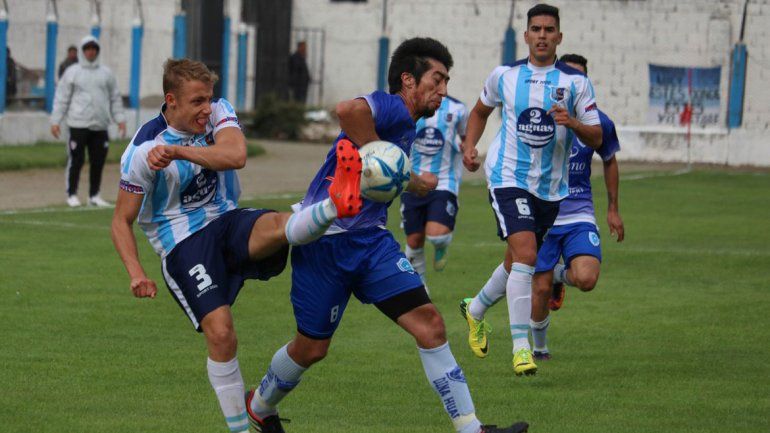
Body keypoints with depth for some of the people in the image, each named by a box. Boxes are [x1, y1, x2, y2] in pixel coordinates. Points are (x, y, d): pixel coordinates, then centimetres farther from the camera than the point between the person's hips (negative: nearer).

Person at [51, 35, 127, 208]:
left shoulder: (106, 73, 13)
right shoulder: (72, 72, 4)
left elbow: (115, 99, 17)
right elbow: (61, 98, 2)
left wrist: (120, 119, 8)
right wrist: (55, 121, -4)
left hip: (100, 126, 3)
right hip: (78, 125, -3)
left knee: (98, 161, 5)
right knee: (76, 161, -4)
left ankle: (94, 195, 14)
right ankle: (72, 195, 5)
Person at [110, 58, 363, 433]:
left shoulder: (218, 113, -2)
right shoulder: (144, 150, -12)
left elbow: (235, 156, -23)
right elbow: (121, 222, -6)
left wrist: (178, 151, -34)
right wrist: (136, 273, -21)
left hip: (225, 221, 3)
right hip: (182, 244, -3)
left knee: (277, 226, -32)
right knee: (220, 331, -19)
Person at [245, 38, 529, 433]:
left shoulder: (408, 125, 16)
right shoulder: (392, 108, -14)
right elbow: (349, 110, -37)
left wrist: (411, 182, 21)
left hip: (370, 238, 8)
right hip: (325, 240, -8)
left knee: (429, 323, -8)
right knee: (312, 348, 7)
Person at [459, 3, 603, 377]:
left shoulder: (575, 82, -1)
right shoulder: (505, 76, 1)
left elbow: (596, 138, -2)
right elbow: (480, 110, 21)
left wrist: (572, 122, -22)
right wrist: (469, 146, 5)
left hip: (550, 188, 3)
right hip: (508, 179, -3)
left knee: (516, 264, 16)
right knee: (525, 254, -21)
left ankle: (476, 309, 45)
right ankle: (521, 346, -20)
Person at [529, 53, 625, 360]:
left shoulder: (598, 122, -2)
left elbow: (609, 161, 16)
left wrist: (613, 209, 18)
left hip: (579, 214, 1)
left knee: (586, 280, -21)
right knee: (541, 289, -1)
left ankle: (562, 274, 17)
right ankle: (538, 347, 27)